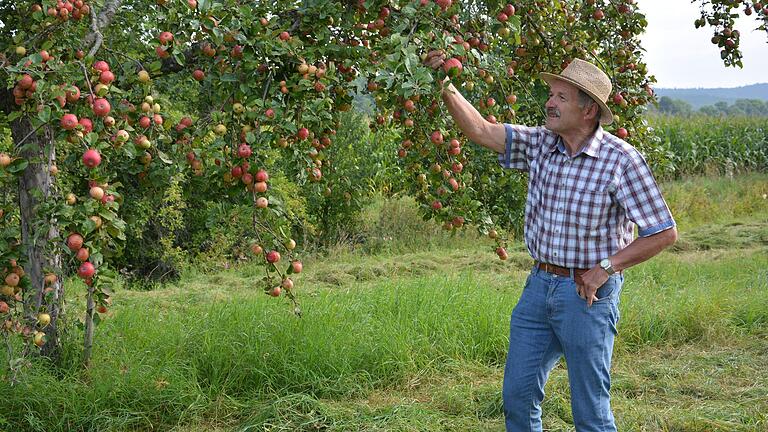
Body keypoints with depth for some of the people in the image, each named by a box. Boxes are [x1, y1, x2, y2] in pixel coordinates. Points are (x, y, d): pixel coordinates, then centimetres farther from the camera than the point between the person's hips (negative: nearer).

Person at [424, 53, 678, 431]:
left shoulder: (621, 160, -14)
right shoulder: (540, 144, 2)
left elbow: (664, 232, -12)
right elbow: (481, 131, 3)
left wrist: (606, 267, -14)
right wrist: (444, 85, -8)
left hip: (587, 294, -6)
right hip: (539, 286, 6)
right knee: (517, 397, 11)